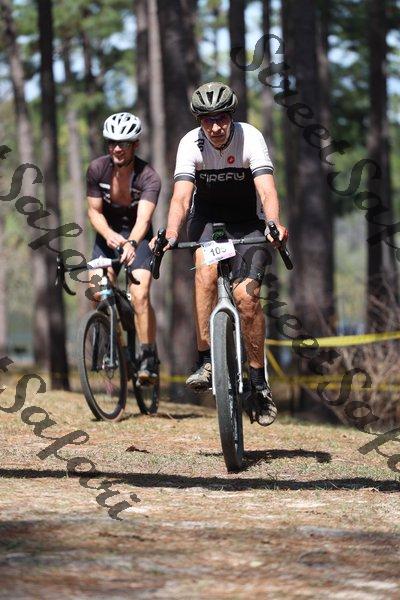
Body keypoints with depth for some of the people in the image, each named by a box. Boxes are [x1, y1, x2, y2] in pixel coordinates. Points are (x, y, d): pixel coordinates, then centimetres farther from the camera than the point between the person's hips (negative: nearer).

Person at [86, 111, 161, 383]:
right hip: (108, 235, 3)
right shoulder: (97, 169, -14)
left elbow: (143, 218, -37)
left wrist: (131, 243, -57)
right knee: (97, 292, -17)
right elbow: (94, 211, -9)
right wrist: (110, 235, -29)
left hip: (138, 238, -3)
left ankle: (149, 358, -12)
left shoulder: (148, 177, -24)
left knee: (140, 294, -22)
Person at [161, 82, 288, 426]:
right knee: (206, 267, -32)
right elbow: (181, 195, -27)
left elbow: (267, 190, -33)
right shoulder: (191, 144, -17)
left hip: (247, 222, -1)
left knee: (247, 295, -18)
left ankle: (259, 381, -1)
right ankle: (205, 361, -29)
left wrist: (273, 224, -53)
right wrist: (171, 234, -45)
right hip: (207, 217, 1)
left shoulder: (250, 138, -22)